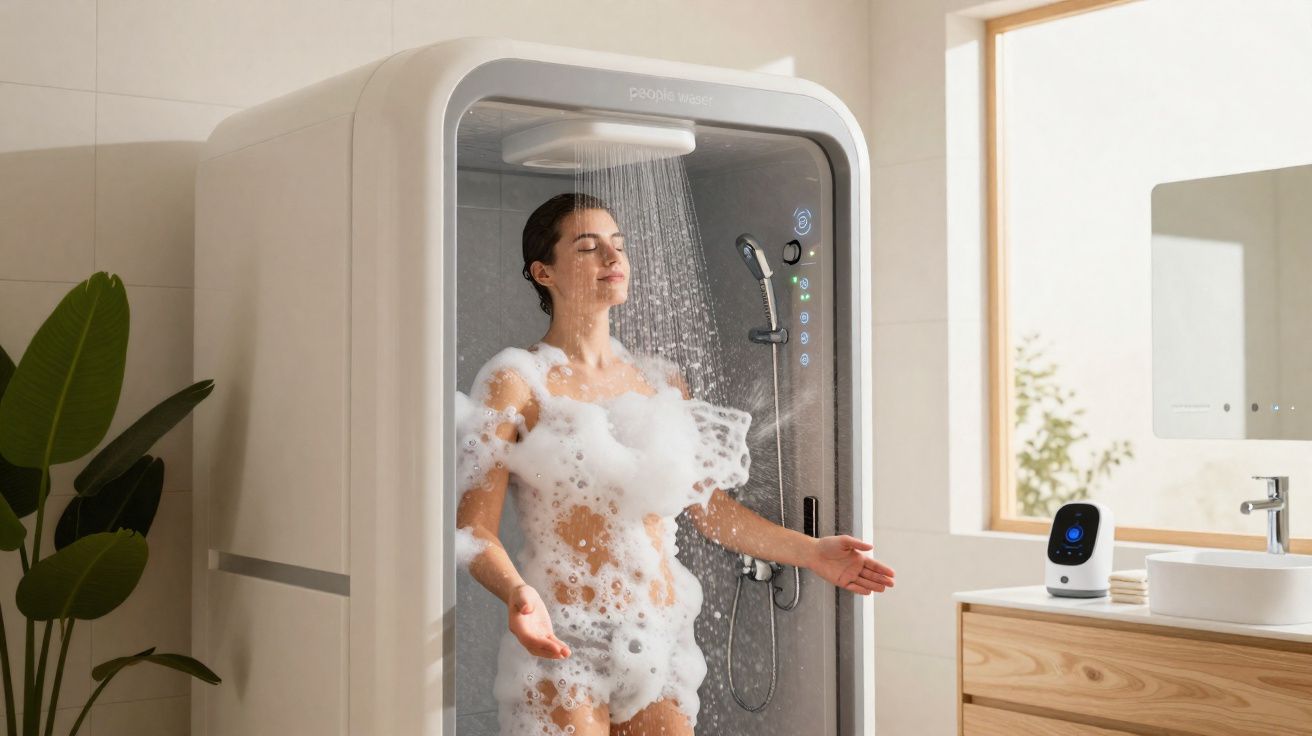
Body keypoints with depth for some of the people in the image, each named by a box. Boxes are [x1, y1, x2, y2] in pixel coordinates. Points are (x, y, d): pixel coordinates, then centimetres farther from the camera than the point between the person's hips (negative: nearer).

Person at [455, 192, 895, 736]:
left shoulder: (663, 383, 11)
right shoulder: (515, 381, -5)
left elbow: (710, 507, 16)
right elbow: (475, 528, -11)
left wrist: (810, 552, 12)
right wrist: (516, 593, -29)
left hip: (658, 647, 5)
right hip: (561, 650, -4)